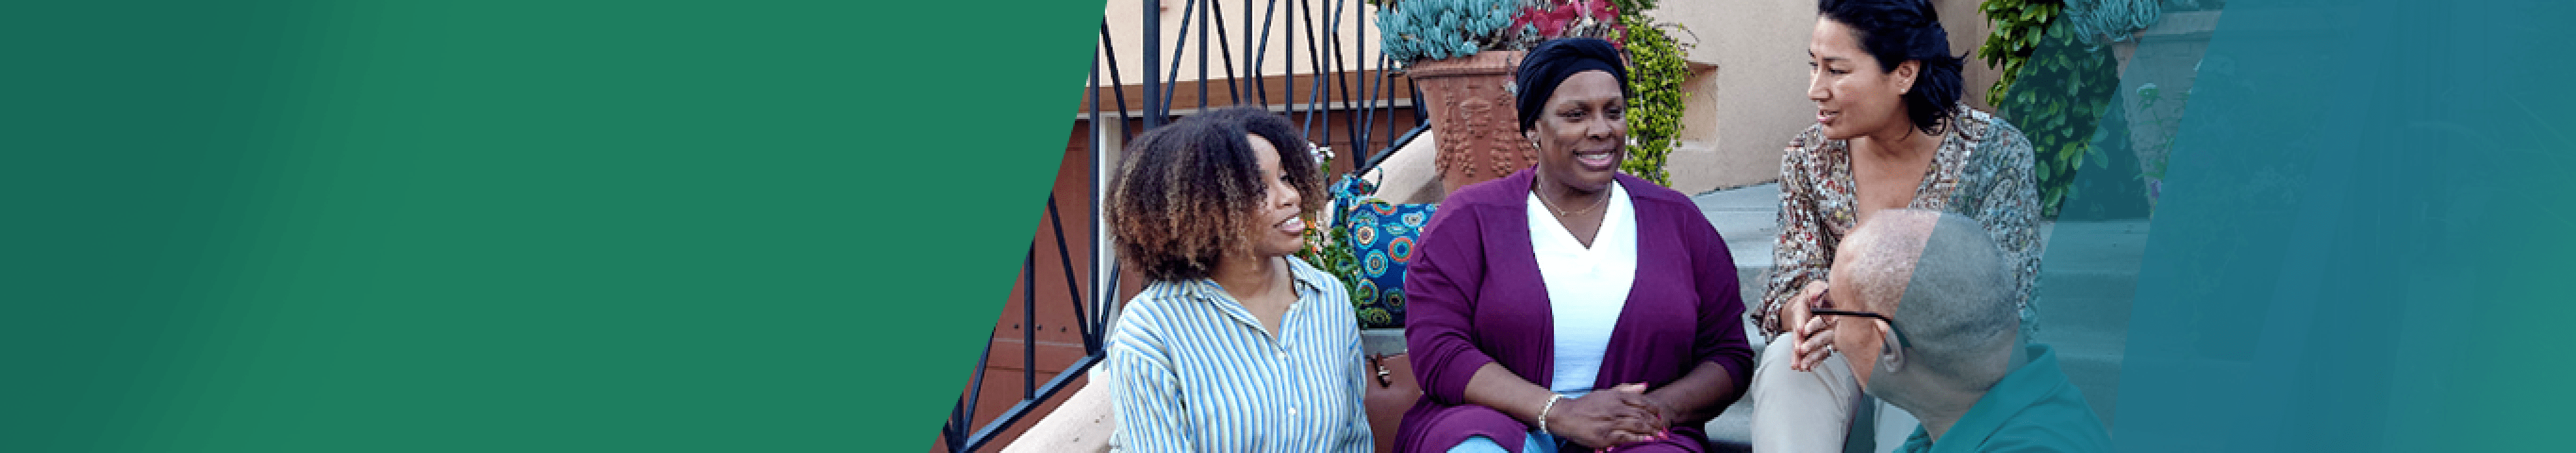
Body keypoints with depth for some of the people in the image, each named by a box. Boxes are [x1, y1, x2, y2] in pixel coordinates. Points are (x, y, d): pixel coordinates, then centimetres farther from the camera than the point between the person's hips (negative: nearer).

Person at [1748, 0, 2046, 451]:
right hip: (1848, 362, 2)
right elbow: (1789, 287, -4)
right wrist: (1802, 310, -30)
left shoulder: (1996, 153, -12)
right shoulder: (1808, 158, -3)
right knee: (1785, 358, -30)